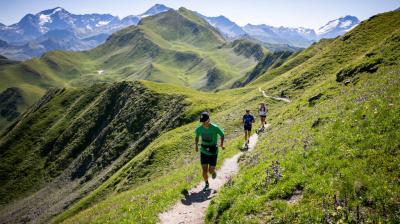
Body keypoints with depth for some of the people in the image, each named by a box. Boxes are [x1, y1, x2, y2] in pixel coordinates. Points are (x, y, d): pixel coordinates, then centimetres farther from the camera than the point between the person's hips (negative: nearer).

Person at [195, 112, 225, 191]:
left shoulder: (215, 128, -18)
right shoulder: (199, 129, -10)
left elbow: (222, 135, 0)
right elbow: (197, 136, 13)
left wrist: (222, 144, -8)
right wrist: (196, 145, 6)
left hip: (213, 153, -2)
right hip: (203, 152, 2)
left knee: (210, 171, 3)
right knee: (204, 170, -3)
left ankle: (213, 172, 43)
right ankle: (206, 184, 25)